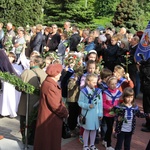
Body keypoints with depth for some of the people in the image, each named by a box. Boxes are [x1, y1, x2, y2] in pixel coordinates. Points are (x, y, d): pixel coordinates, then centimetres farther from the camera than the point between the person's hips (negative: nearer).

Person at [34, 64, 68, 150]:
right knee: (49, 143, 5)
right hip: (50, 119, -10)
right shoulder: (50, 86, -25)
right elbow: (55, 105, -24)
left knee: (52, 140, 20)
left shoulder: (52, 84, 9)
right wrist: (65, 113, -10)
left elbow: (58, 101, 13)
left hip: (52, 118, 10)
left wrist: (64, 111, 1)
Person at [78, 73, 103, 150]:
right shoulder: (83, 91, -12)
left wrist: (100, 114, -1)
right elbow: (80, 102, -9)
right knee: (87, 129, 9)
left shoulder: (98, 91, -2)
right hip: (87, 114, -3)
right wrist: (88, 106, -22)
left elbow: (100, 103, 0)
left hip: (95, 114, 4)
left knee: (94, 129, 15)